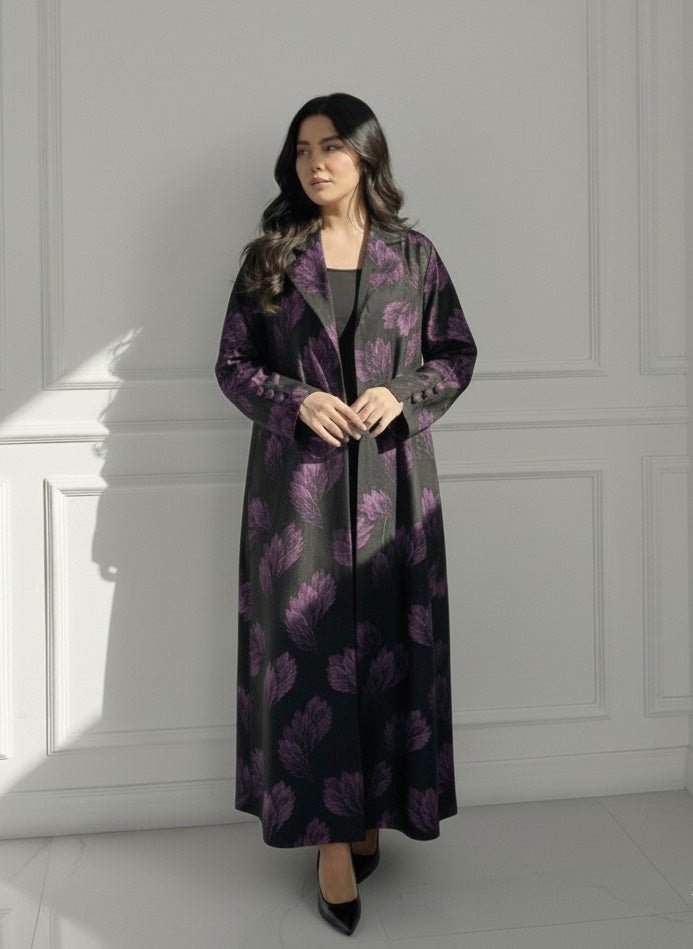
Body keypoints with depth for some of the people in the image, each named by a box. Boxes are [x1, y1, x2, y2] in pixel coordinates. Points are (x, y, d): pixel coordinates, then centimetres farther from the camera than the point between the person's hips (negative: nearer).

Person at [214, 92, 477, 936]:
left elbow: (458, 352, 9)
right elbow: (232, 364, 7)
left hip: (391, 478, 1)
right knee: (310, 643, -2)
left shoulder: (414, 256, 7)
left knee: (392, 639, 3)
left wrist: (403, 394, -10)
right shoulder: (269, 258, 7)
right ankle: (333, 831, 7)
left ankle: (374, 809, 19)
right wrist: (295, 399, -10)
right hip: (298, 477, 0)